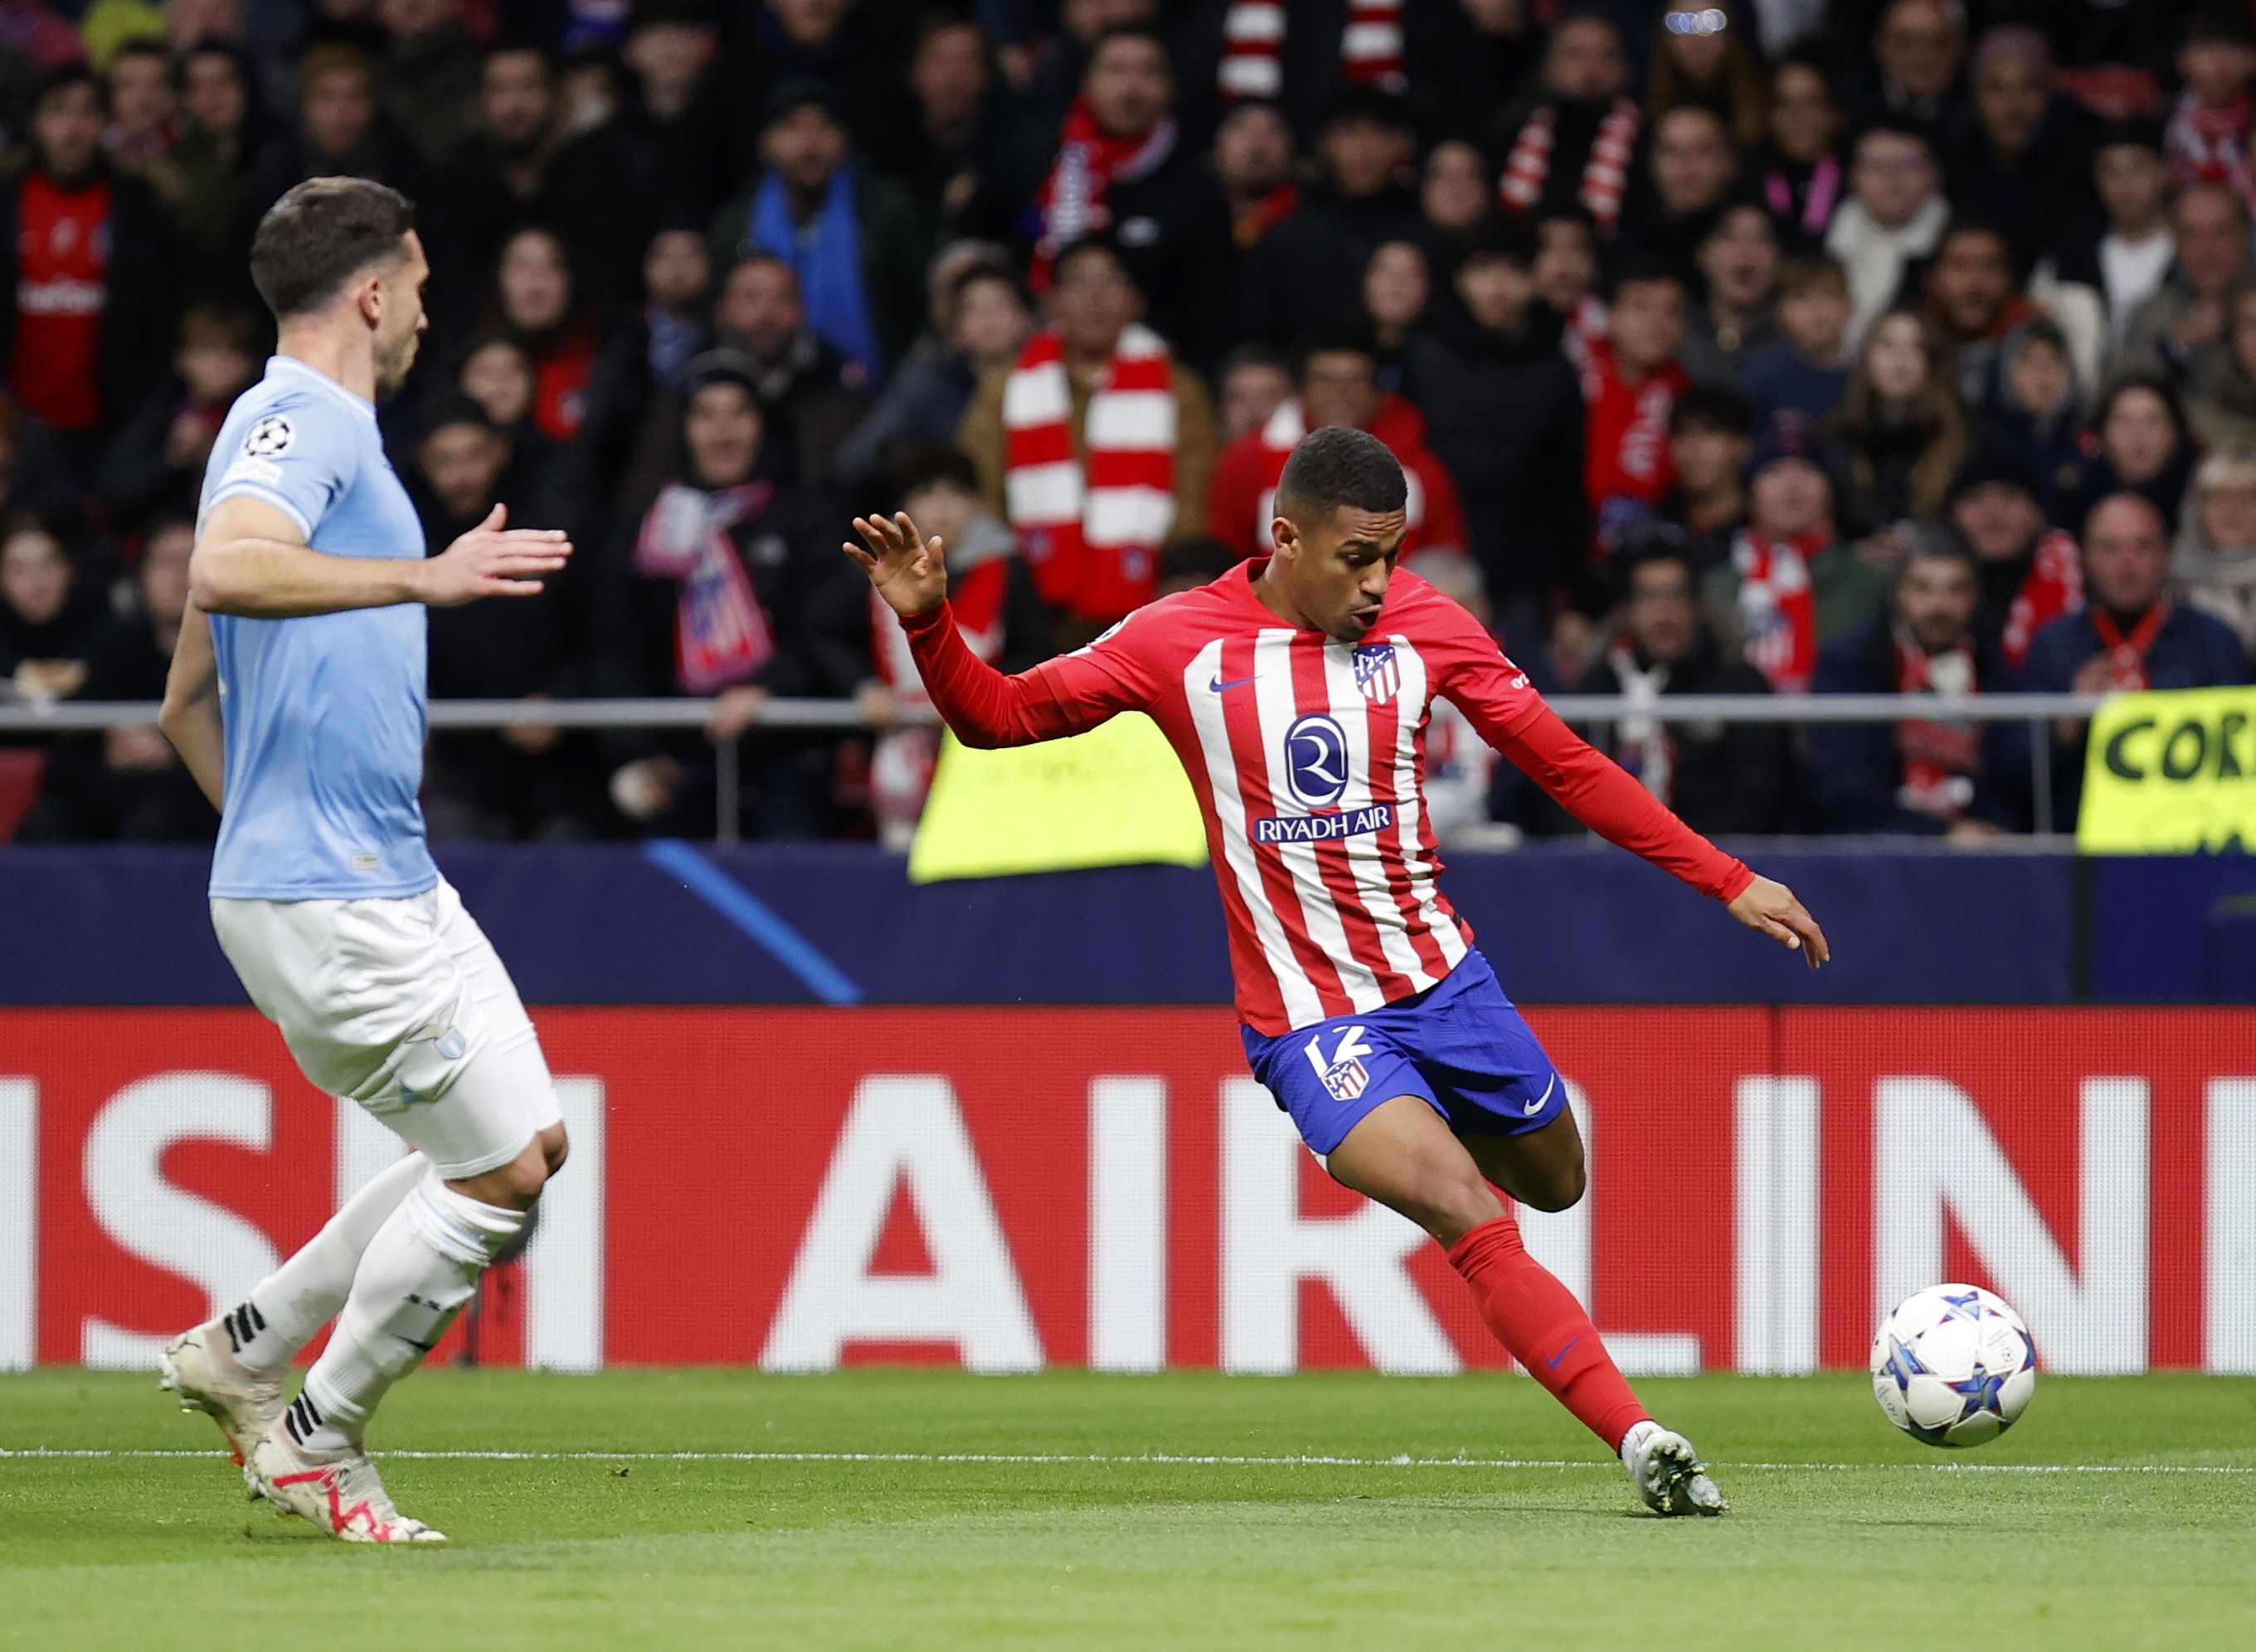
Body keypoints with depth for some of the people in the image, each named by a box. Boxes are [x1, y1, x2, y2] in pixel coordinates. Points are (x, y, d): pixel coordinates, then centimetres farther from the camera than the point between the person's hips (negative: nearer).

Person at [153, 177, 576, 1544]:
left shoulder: (309, 429, 19)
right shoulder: (296, 421, -11)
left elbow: (187, 701, 26)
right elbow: (227, 570, -35)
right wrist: (424, 578, -40)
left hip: (389, 882, 10)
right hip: (329, 902, -10)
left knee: (529, 1143, 12)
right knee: (500, 1167, -6)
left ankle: (245, 1347, 18)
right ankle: (319, 1440, 7)